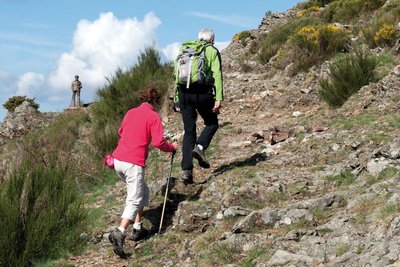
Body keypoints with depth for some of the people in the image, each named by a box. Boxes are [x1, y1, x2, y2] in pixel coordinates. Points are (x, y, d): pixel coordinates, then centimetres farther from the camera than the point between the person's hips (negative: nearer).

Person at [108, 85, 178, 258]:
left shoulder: (131, 112, 15)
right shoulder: (154, 117, -4)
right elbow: (158, 142, -11)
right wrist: (172, 147, 8)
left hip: (118, 160, 7)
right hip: (133, 163, -7)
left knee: (142, 192, 23)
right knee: (134, 201, -5)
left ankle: (138, 229, 22)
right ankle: (119, 233, -25)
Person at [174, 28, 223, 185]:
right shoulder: (212, 51, 8)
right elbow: (217, 75, -5)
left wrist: (177, 100, 19)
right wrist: (218, 98, -10)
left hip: (184, 93, 4)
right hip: (203, 92, -4)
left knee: (189, 131, 9)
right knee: (212, 123, 19)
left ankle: (186, 169, 2)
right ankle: (200, 147, -8)